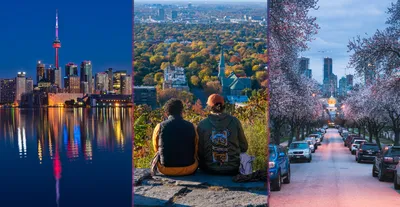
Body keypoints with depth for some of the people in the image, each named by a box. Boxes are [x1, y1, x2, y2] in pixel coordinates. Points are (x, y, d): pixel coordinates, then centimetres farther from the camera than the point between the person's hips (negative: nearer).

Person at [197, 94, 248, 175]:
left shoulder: (202, 124, -7)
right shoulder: (235, 121, -5)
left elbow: (199, 151, -2)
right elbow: (244, 147, 4)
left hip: (210, 169, 0)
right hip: (233, 169, 0)